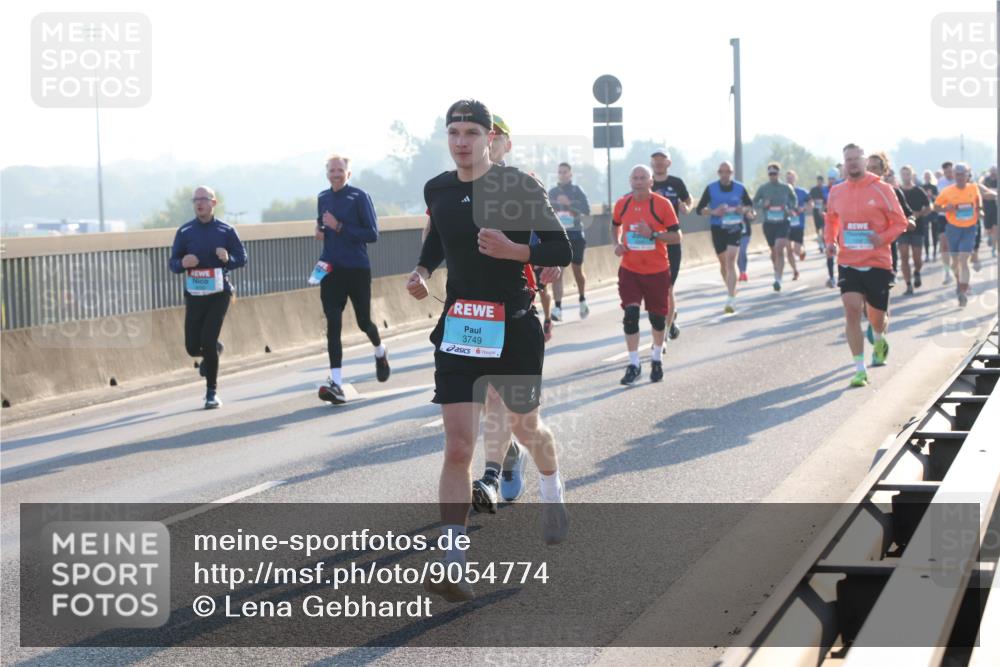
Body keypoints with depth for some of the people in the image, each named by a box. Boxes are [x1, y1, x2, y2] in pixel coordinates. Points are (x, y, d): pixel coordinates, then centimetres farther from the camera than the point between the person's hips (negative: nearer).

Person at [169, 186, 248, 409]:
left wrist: (228, 258, -18)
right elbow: (173, 263, 4)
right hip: (194, 296, 2)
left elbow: (242, 257, 3)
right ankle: (214, 350, 37)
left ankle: (212, 392, 1)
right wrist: (183, 263, -19)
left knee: (208, 341, -13)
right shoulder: (185, 231, 3)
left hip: (218, 294, -2)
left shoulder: (226, 230, 1)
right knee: (192, 346, -1)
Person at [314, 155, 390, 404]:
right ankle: (336, 383, -15)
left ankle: (380, 353, 43)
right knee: (333, 324, -8)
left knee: (363, 321, 9)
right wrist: (320, 231, 4)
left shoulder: (359, 197, -7)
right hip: (330, 269, 3)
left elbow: (372, 234, -12)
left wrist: (339, 227, -19)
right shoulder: (323, 198, 10)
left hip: (358, 269, -3)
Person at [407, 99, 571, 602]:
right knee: (458, 447, -7)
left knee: (526, 429, 17)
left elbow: (561, 251, -7)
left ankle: (553, 499, 51)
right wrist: (422, 270, 6)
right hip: (457, 329, 2)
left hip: (513, 326, -2)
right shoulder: (436, 190, 4)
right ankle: (453, 564, -11)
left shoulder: (520, 188, -10)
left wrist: (513, 250, -23)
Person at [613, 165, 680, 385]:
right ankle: (633, 364, -3)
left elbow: (676, 235, -9)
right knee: (630, 314, -11)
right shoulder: (622, 204, 0)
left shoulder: (662, 204, -10)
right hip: (630, 270, 2)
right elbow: (615, 226, 20)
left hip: (657, 270, -1)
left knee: (657, 316, 10)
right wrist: (617, 243, 1)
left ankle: (657, 359, 32)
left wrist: (653, 234, -24)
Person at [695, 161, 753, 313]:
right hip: (718, 229, 1)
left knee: (731, 262, -15)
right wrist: (714, 212, -18)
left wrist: (743, 209, -9)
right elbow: (699, 209, 0)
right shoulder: (711, 189, -2)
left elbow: (750, 205, 14)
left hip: (735, 228, -1)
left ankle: (731, 300, -19)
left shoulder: (740, 188, 0)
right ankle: (731, 289, 39)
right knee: (723, 263, 13)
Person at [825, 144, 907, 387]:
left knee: (877, 316, 10)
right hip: (848, 263, 1)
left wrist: (884, 237, -19)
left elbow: (899, 222, 0)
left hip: (878, 262, -1)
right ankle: (860, 369, -11)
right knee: (851, 309, -16)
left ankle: (879, 340, 48)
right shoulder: (836, 192, 4)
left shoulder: (881, 189, -5)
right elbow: (831, 221, 21)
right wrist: (830, 242, 2)